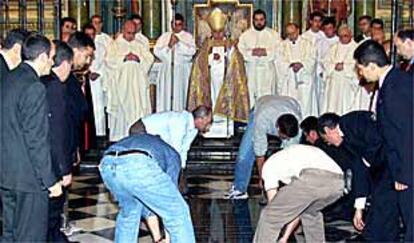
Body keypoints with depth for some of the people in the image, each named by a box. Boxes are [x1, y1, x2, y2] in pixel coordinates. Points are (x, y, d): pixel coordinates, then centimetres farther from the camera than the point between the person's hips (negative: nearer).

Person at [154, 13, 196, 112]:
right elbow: (156, 51, 2)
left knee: (180, 95, -7)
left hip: (182, 71, -2)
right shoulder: (164, 36, 13)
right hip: (167, 70, 2)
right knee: (166, 94, -4)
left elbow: (192, 51, -9)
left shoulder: (188, 36, 8)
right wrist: (168, 46, -10)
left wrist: (179, 42, -16)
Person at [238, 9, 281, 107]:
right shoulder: (245, 35, 12)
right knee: (251, 101, -4)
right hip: (251, 72, 1)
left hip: (268, 72, 0)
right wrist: (252, 52, -14)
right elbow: (239, 52, 1)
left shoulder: (274, 34, 11)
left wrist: (265, 52, -14)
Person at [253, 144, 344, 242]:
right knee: (311, 212, 36)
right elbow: (298, 208, 46)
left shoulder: (270, 164, 28)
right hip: (337, 183, 7)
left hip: (310, 180, -7)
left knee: (269, 216, 11)